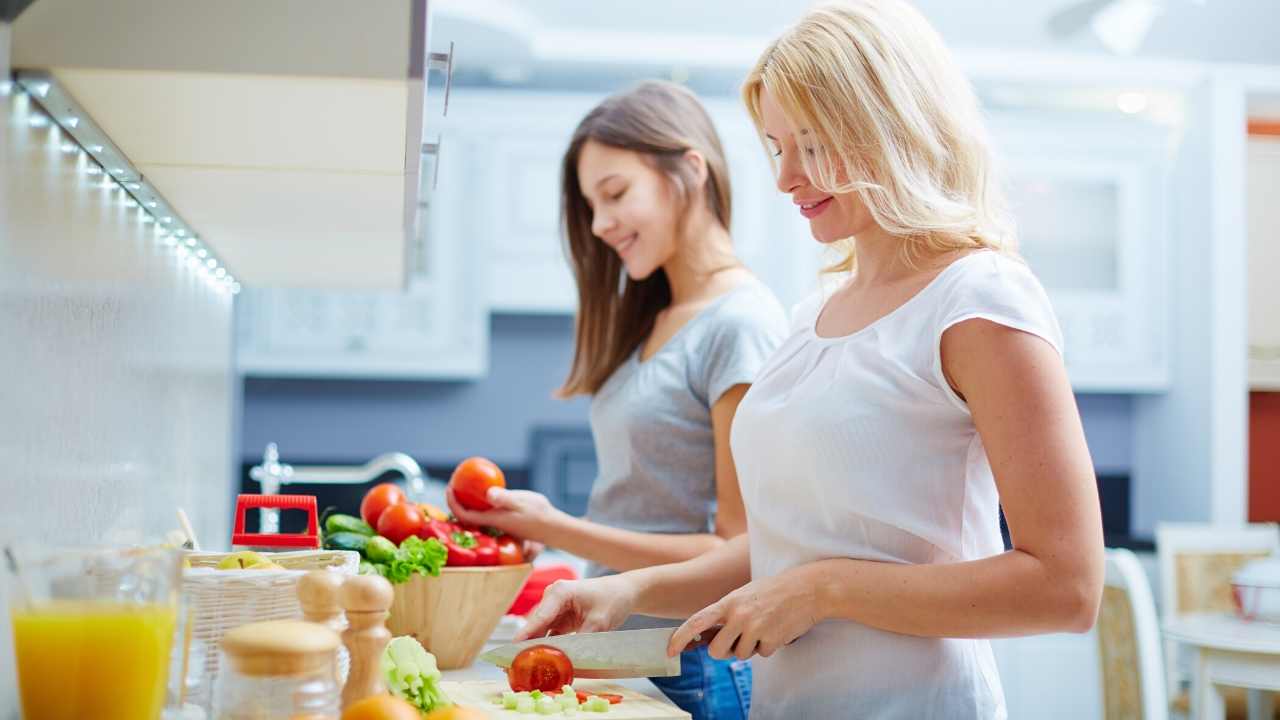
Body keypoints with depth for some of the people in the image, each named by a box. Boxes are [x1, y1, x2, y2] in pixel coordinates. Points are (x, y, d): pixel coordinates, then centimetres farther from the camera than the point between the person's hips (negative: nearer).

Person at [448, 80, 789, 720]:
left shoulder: (741, 324, -14)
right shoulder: (646, 321, 11)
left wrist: (556, 529, -17)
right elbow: (644, 509, 9)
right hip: (615, 653, 7)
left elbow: (737, 555, -16)